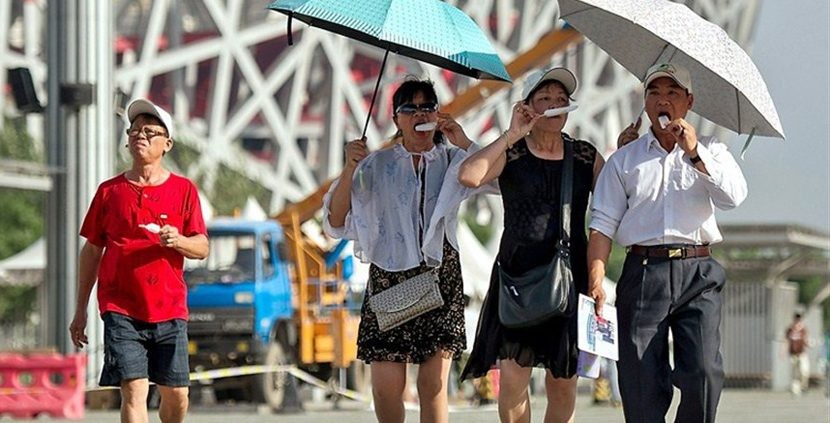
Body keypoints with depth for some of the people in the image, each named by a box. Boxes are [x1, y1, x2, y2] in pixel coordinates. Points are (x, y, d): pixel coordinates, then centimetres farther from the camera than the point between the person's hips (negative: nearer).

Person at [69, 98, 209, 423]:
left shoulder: (183, 190, 6)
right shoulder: (110, 190, 7)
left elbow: (202, 248, 4)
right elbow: (91, 251, 11)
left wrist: (177, 241, -20)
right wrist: (80, 310, 9)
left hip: (170, 309, 1)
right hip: (121, 309, -1)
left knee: (176, 396, 6)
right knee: (134, 391, -13)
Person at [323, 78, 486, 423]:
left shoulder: (451, 162, 7)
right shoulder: (377, 165, 5)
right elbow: (336, 222, -3)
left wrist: (463, 143, -15)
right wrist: (349, 169, -15)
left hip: (440, 277, 0)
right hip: (389, 278, 0)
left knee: (433, 384, -5)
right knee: (387, 387, -4)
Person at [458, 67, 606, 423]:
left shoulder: (585, 156, 11)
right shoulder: (509, 154, 3)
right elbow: (468, 177, -17)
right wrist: (513, 134, -13)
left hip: (570, 277, 2)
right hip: (519, 276, -2)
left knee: (563, 384, 4)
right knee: (512, 379, -10)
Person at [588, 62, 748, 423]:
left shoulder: (710, 151, 16)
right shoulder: (624, 159, 16)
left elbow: (734, 196, -2)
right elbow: (603, 223, 8)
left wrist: (694, 153, -9)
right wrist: (596, 280, -6)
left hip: (697, 274, 0)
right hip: (643, 272, 0)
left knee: (703, 371, -15)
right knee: (641, 381, -5)